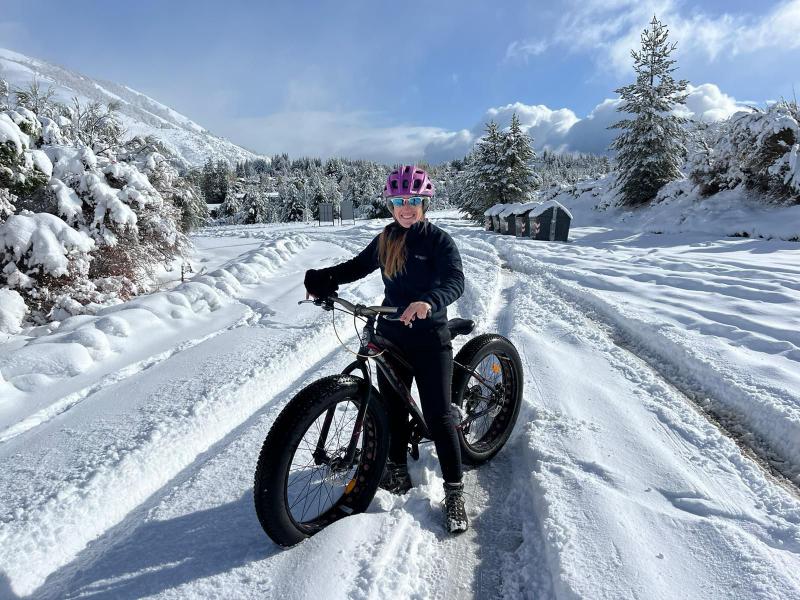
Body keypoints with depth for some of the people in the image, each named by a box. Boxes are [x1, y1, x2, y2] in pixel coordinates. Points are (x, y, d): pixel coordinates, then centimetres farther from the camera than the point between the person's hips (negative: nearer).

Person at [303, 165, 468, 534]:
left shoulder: (439, 240, -9)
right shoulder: (385, 239, 8)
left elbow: (455, 281, -22)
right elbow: (358, 266, 16)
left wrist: (428, 302, -42)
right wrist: (323, 277, 0)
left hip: (429, 338, -5)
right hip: (390, 335, 5)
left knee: (438, 415, -3)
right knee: (392, 407, 14)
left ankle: (454, 492, 12)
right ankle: (398, 471, 35)